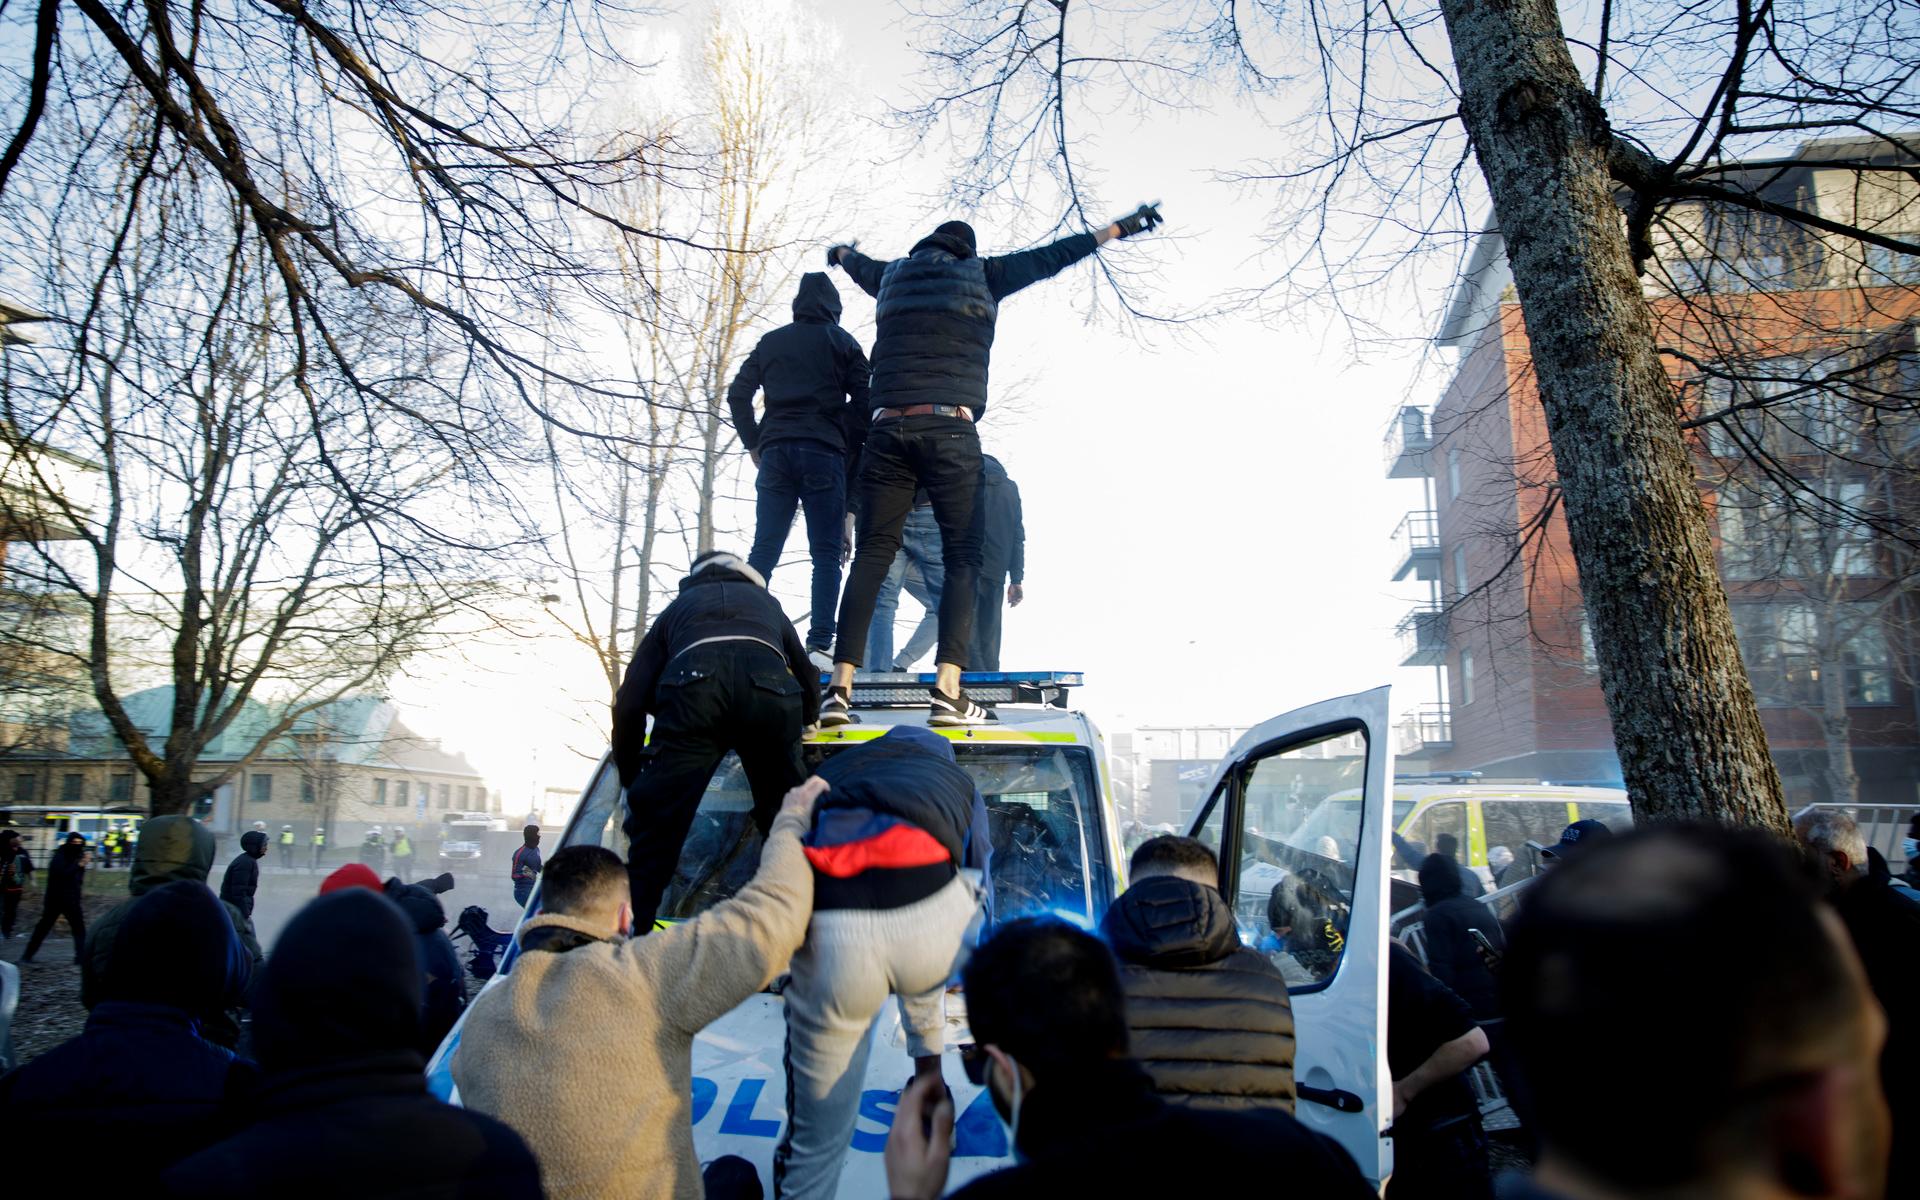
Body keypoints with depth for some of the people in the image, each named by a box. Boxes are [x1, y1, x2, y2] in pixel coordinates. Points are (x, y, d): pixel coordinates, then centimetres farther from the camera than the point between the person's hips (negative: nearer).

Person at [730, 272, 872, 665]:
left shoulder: (770, 342, 18)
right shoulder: (843, 342, 9)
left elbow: (738, 394, 13)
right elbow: (863, 400, 0)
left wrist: (753, 444, 18)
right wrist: (850, 451, 7)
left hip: (775, 452, 3)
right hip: (824, 453, -3)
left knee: (763, 552, 3)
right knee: (826, 554, -4)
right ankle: (819, 645, -14)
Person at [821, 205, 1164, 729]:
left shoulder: (892, 275, 23)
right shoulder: (980, 275, 14)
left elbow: (860, 266, 46)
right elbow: (1051, 257, 22)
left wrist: (842, 253, 70)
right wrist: (1117, 229, 33)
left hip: (888, 430, 3)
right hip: (950, 430, -3)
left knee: (872, 553, 0)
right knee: (962, 558, -1)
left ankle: (840, 690, -10)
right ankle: (947, 692, -14)